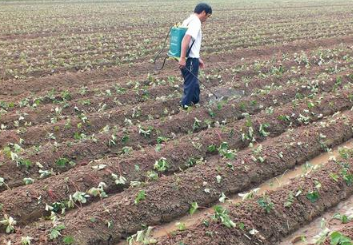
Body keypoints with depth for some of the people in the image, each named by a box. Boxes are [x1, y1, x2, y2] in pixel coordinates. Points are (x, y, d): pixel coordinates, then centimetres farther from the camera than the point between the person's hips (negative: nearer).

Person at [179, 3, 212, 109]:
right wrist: (183, 58, -31)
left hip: (190, 58, 9)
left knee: (193, 81, 22)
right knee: (190, 83, 5)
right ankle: (186, 104, 16)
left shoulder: (188, 21, 15)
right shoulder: (196, 22, -16)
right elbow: (186, 39, -29)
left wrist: (198, 58, 25)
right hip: (190, 59, -9)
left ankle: (196, 101, 35)